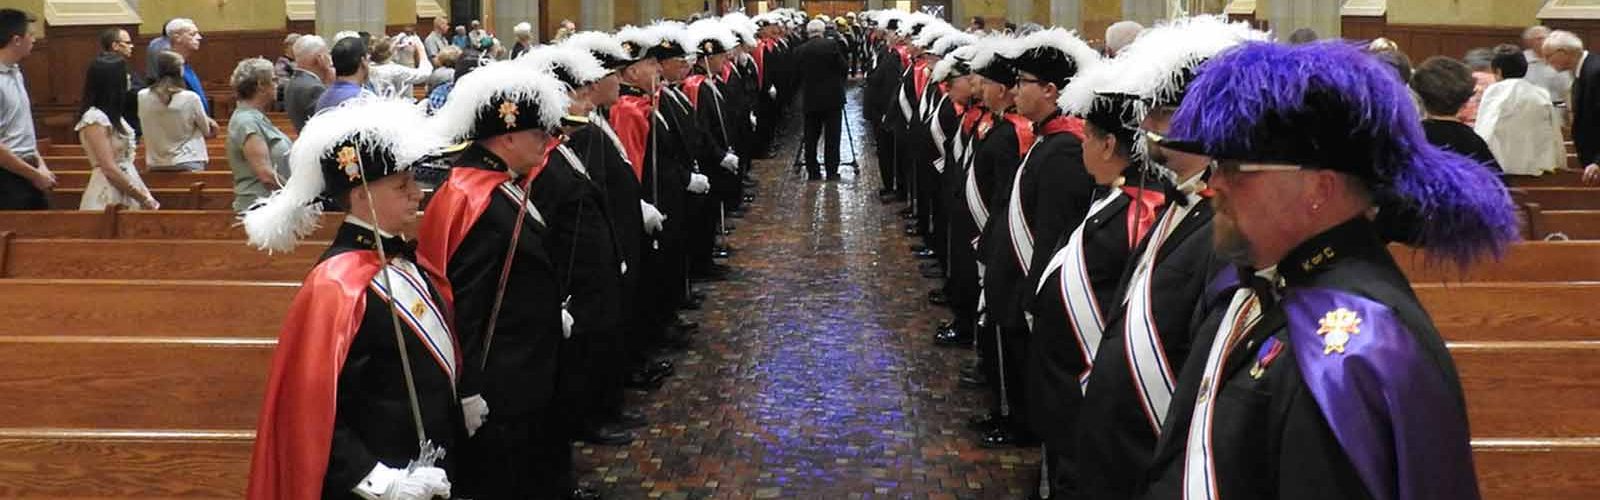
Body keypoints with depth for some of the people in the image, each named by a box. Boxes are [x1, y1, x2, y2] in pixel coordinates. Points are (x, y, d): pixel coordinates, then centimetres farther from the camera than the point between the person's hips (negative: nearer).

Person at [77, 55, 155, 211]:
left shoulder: (112, 116, 14)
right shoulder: (94, 119, -14)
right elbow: (109, 169, -17)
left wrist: (145, 193, 10)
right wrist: (143, 198, -14)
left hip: (126, 195, 8)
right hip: (108, 197, -8)